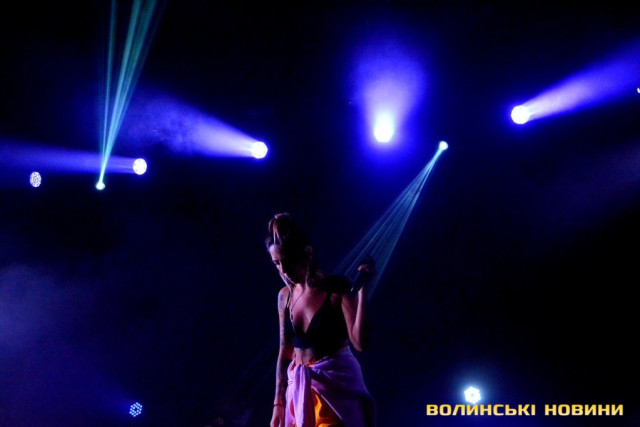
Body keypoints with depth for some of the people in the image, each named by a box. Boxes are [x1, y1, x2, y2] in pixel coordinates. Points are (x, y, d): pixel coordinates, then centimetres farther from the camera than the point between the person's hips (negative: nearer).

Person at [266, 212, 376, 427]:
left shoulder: (338, 288, -10)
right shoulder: (285, 296, 6)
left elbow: (360, 342, -19)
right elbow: (285, 351, 13)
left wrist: (362, 288, -23)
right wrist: (278, 403, 12)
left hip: (336, 387, -6)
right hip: (299, 391, 6)